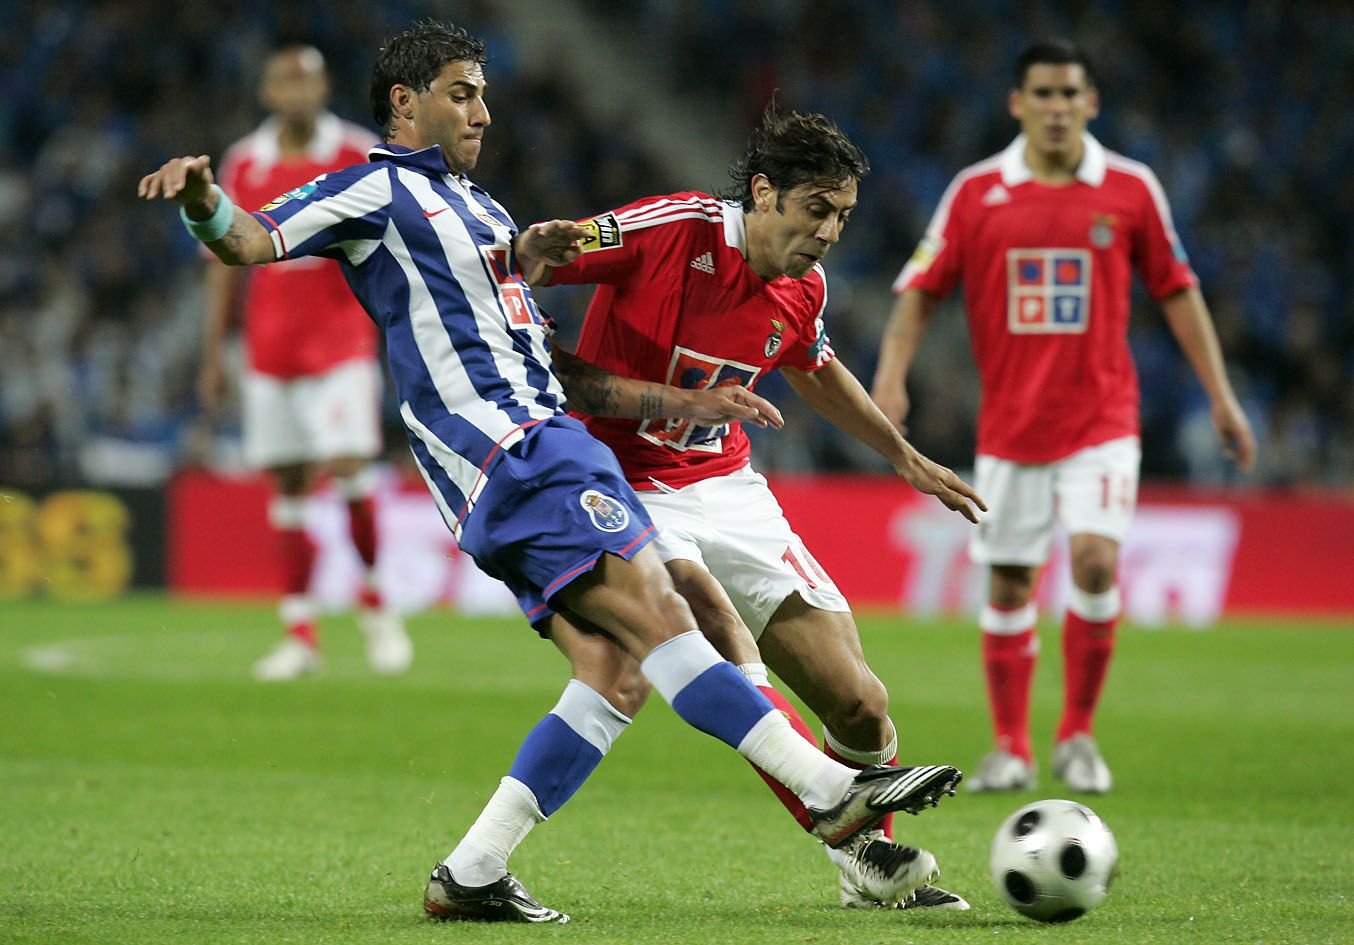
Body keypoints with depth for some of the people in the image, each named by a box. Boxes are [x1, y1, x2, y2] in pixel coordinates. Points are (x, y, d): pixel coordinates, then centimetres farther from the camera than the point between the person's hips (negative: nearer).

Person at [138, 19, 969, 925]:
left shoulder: (471, 199, 26)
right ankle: (831, 789, -25)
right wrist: (204, 199, -30)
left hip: (539, 435, 10)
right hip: (501, 443, -10)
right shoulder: (377, 189, 1)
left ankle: (473, 875, -1)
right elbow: (252, 241, -8)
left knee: (613, 667, -1)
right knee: (655, 614, -18)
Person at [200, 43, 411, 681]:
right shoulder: (243, 164, 6)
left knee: (346, 467, -14)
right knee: (287, 481, 3)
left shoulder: (358, 155, -1)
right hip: (270, 342, 3)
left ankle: (374, 602, 7)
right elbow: (225, 263, 12)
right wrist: (214, 355, 11)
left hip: (341, 335, -3)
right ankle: (301, 633, 7)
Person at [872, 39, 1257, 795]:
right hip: (1009, 419, 1)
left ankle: (1078, 735, -1)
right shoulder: (977, 192, 0)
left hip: (1101, 417, -1)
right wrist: (893, 374, -13)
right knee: (1009, 585, 4)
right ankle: (1011, 748, 18)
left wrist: (1221, 395, 6)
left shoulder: (1131, 190, 0)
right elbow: (922, 288, 2)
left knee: (1096, 561, -17)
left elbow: (1177, 291, 8)